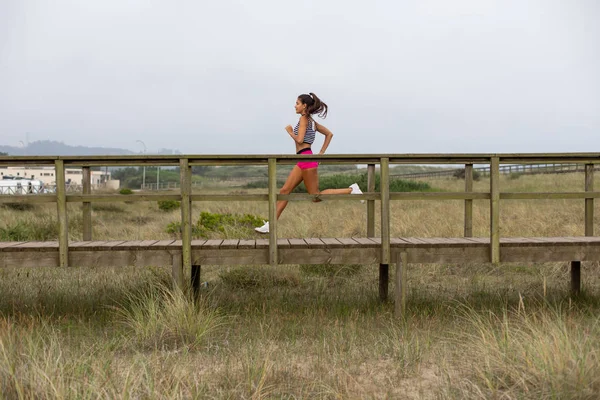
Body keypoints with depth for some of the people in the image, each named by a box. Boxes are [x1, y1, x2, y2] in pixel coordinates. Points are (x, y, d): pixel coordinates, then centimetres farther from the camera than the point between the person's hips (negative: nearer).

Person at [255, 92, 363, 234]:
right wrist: (321, 153, 17)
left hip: (306, 158, -10)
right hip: (302, 161, 10)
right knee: (284, 191, 5)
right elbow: (329, 134, 21)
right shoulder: (312, 121, 17)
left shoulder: (304, 118, -8)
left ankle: (351, 190, -3)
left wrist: (290, 131, 0)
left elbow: (299, 140, -18)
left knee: (316, 196, -5)